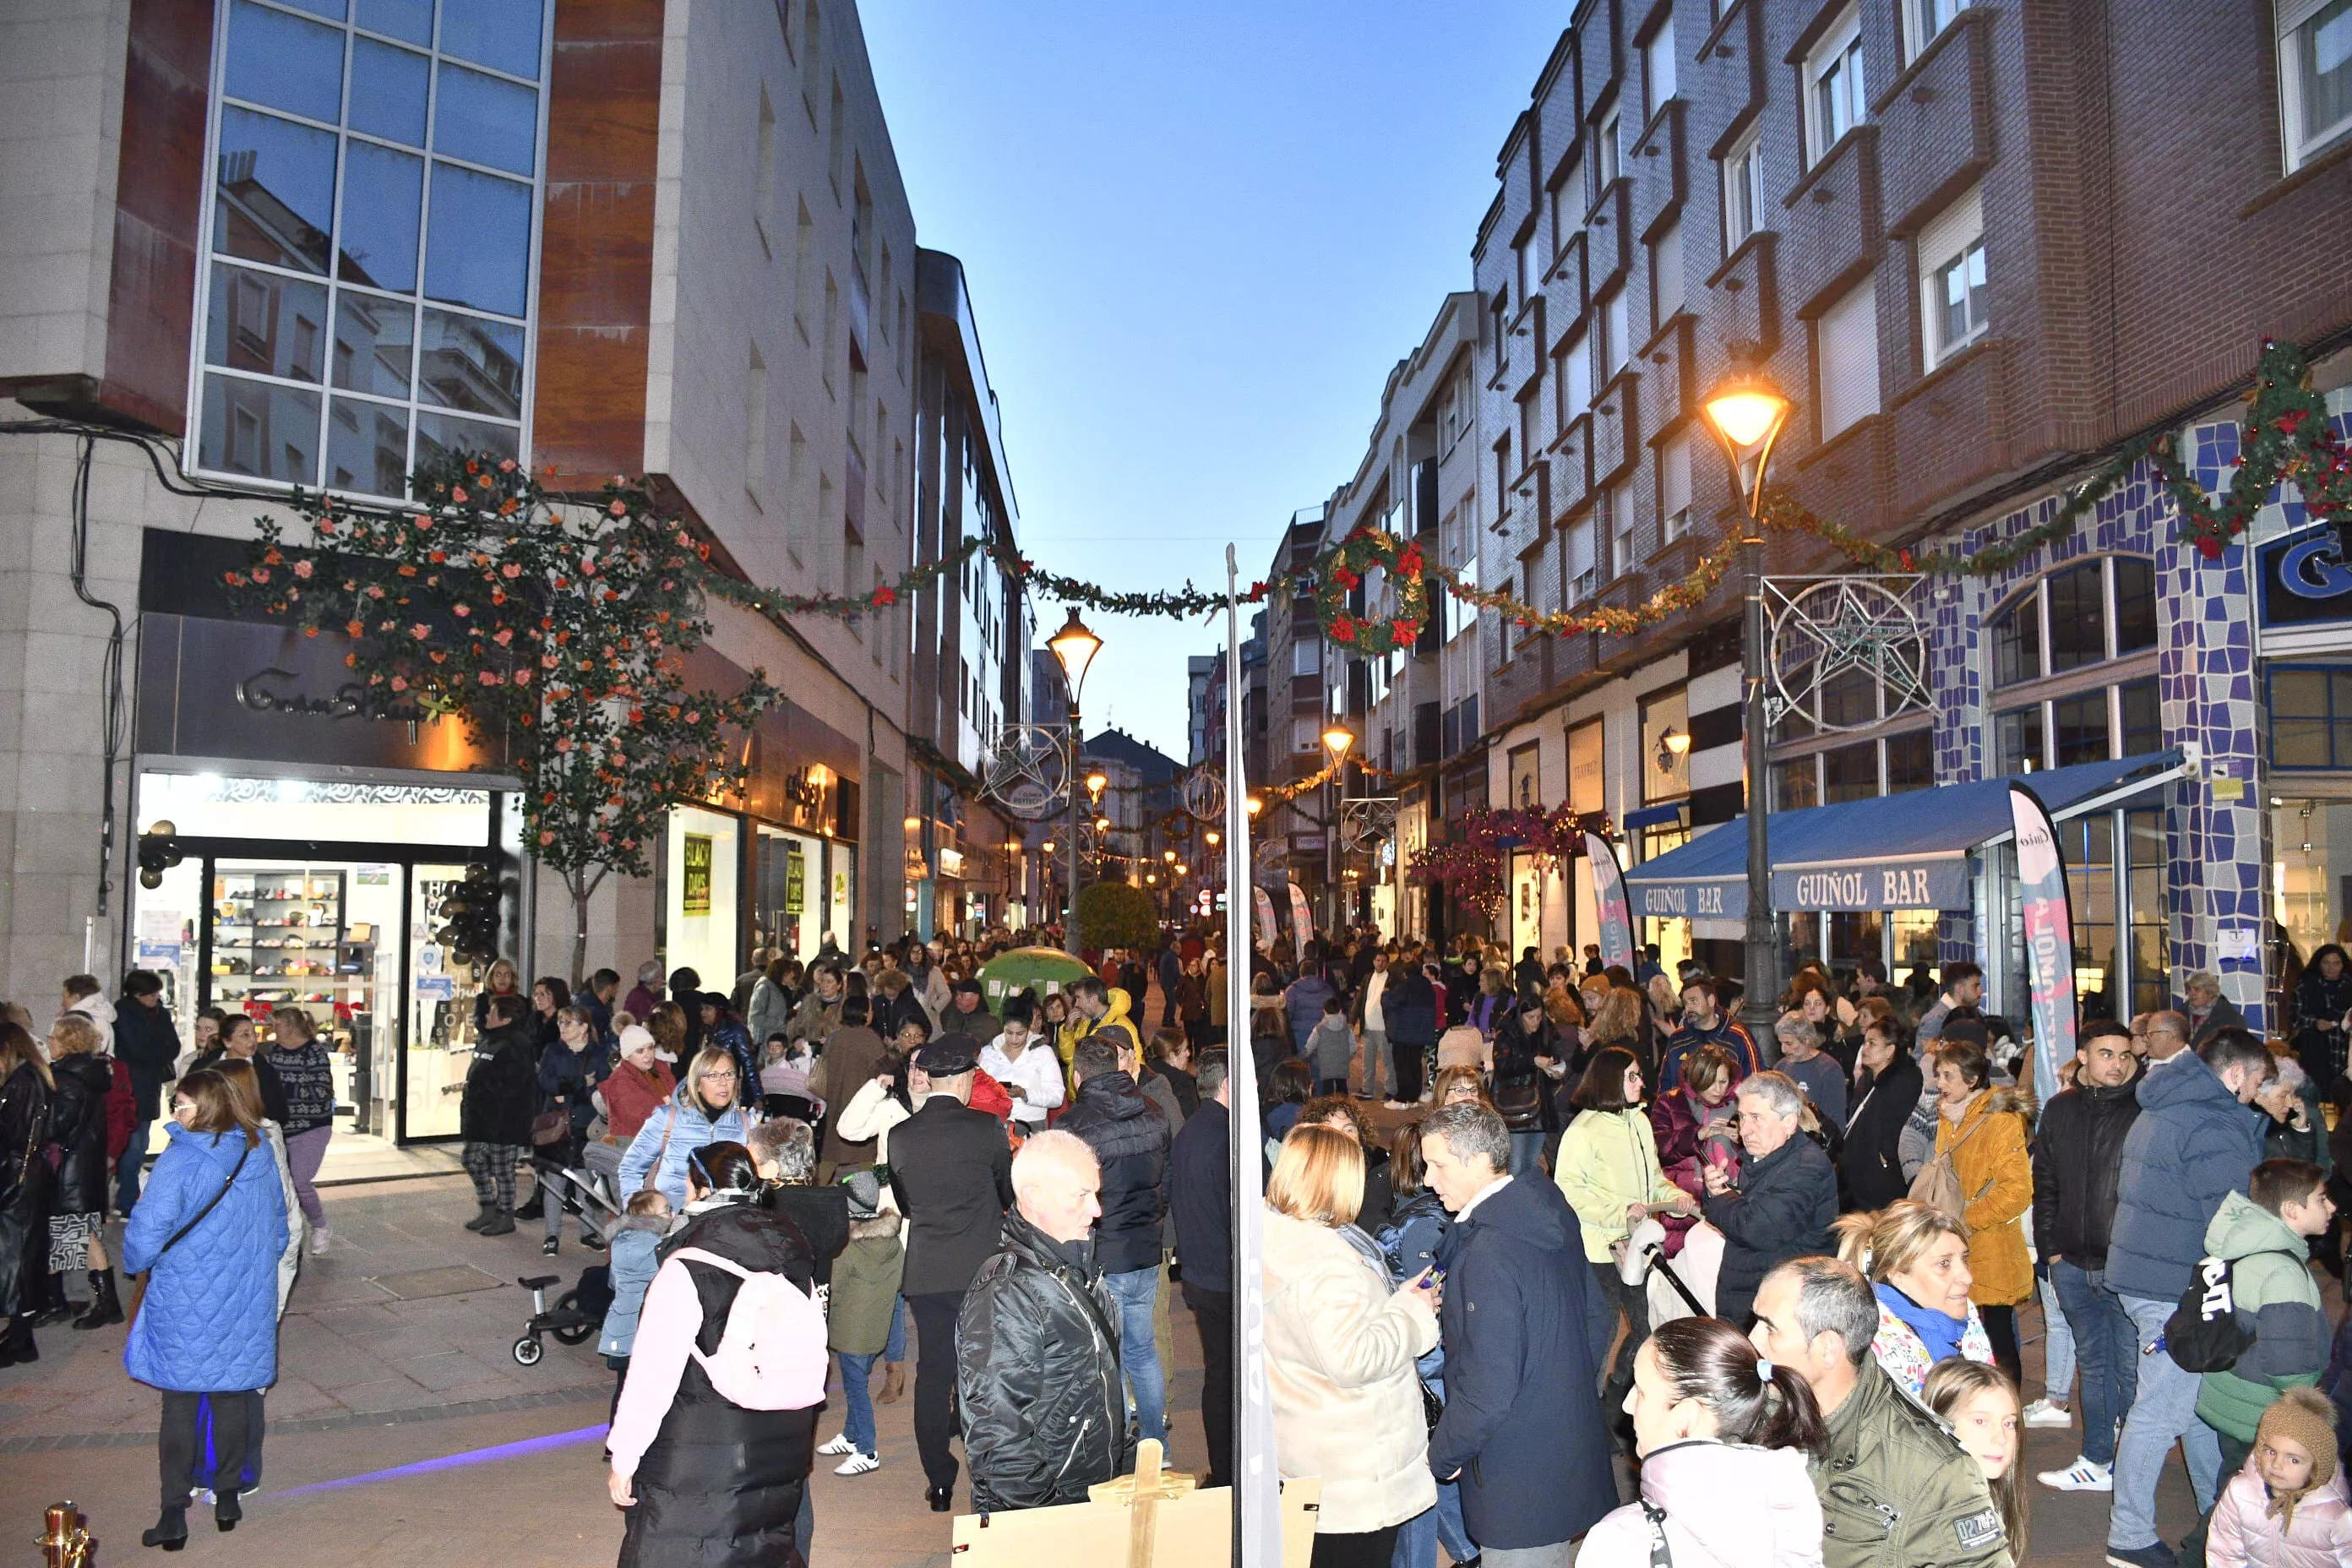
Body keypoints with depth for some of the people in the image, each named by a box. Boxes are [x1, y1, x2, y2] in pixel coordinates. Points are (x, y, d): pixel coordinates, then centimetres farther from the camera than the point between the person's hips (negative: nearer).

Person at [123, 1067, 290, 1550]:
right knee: (232, 1399, 16)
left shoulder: (180, 1160, -18)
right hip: (246, 1307, 4)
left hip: (185, 1307, -4)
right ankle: (228, 1499, 26)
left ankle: (174, 1517, 12)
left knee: (179, 1405, 8)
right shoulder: (260, 1156, 0)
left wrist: (136, 1265, 3)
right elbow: (278, 1231, 10)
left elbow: (146, 1234, -18)